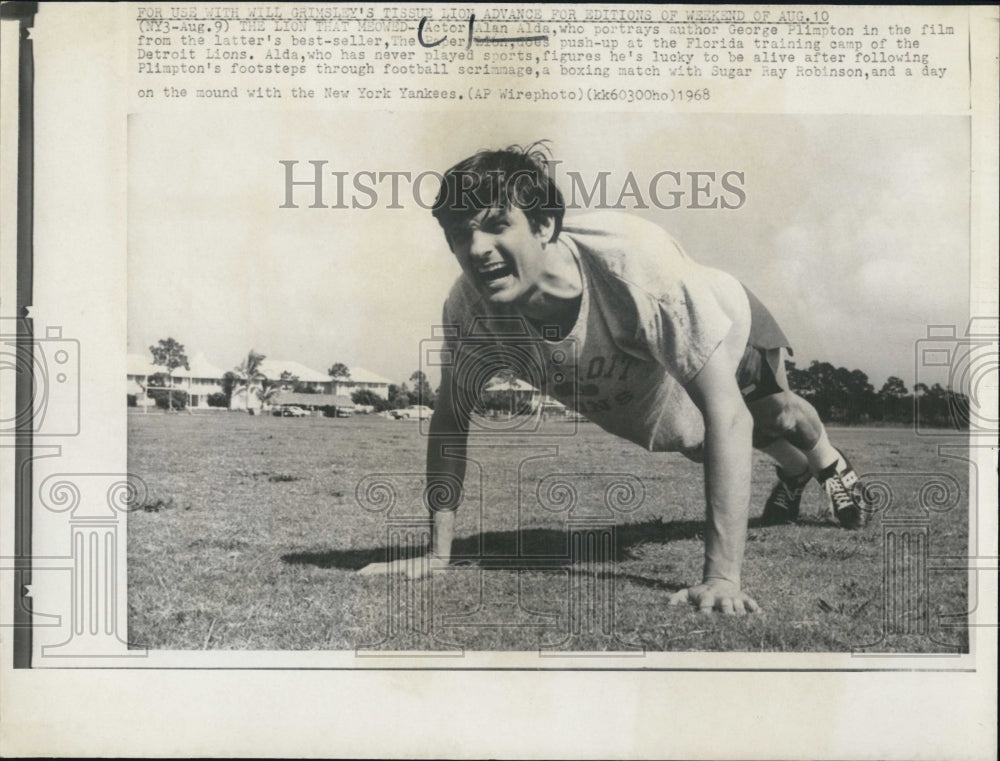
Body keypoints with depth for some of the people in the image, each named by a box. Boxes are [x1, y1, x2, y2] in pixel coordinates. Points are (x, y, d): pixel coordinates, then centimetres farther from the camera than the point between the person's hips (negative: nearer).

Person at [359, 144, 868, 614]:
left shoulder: (633, 259, -49)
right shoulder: (470, 305, -37)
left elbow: (725, 410, -49)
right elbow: (451, 417, -21)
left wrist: (722, 577, -54)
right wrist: (437, 554, -26)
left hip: (725, 332, -4)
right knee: (702, 448, 28)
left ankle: (831, 464, 54)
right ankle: (793, 472, 64)